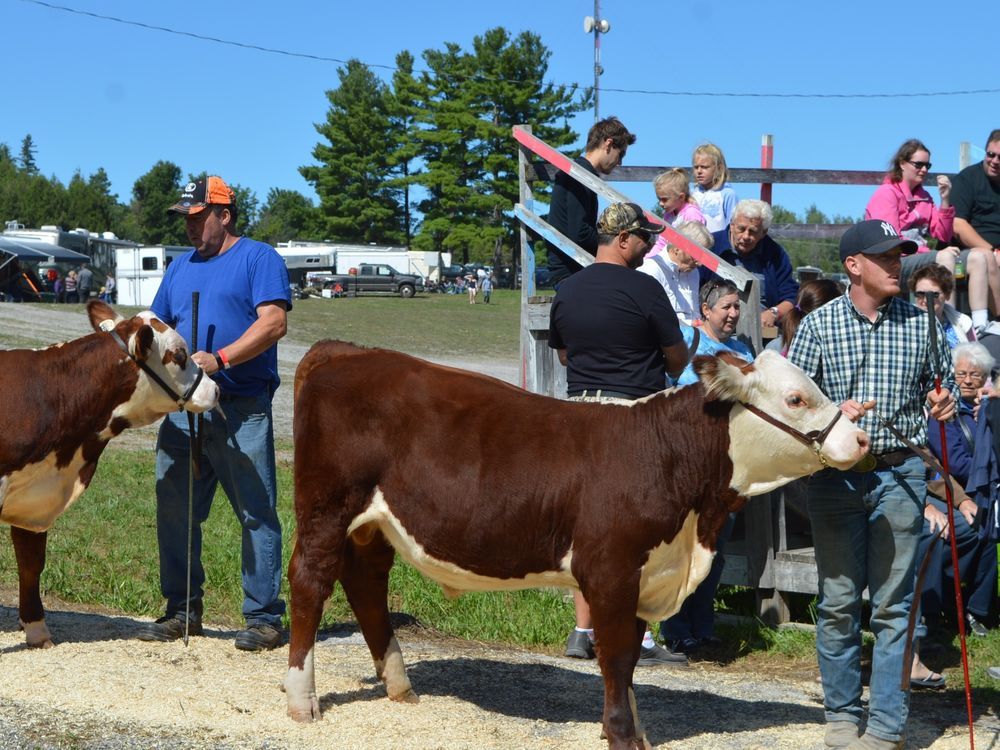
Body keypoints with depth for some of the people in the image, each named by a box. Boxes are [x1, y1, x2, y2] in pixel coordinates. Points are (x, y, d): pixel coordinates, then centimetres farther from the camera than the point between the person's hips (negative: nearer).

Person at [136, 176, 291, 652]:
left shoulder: (258, 259, -1)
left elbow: (274, 322, -13)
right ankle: (182, 612, 19)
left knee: (256, 514, -3)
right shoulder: (181, 267, 20)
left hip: (242, 409, -7)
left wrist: (220, 359, -23)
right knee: (174, 512, 8)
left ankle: (264, 618, 4)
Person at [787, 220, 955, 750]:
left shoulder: (921, 323, 4)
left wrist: (943, 401, -5)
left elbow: (944, 377, 17)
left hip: (900, 473, 1)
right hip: (835, 473, -1)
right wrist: (832, 414, -16)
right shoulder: (818, 324, 0)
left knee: (893, 604, 2)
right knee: (838, 601, 6)